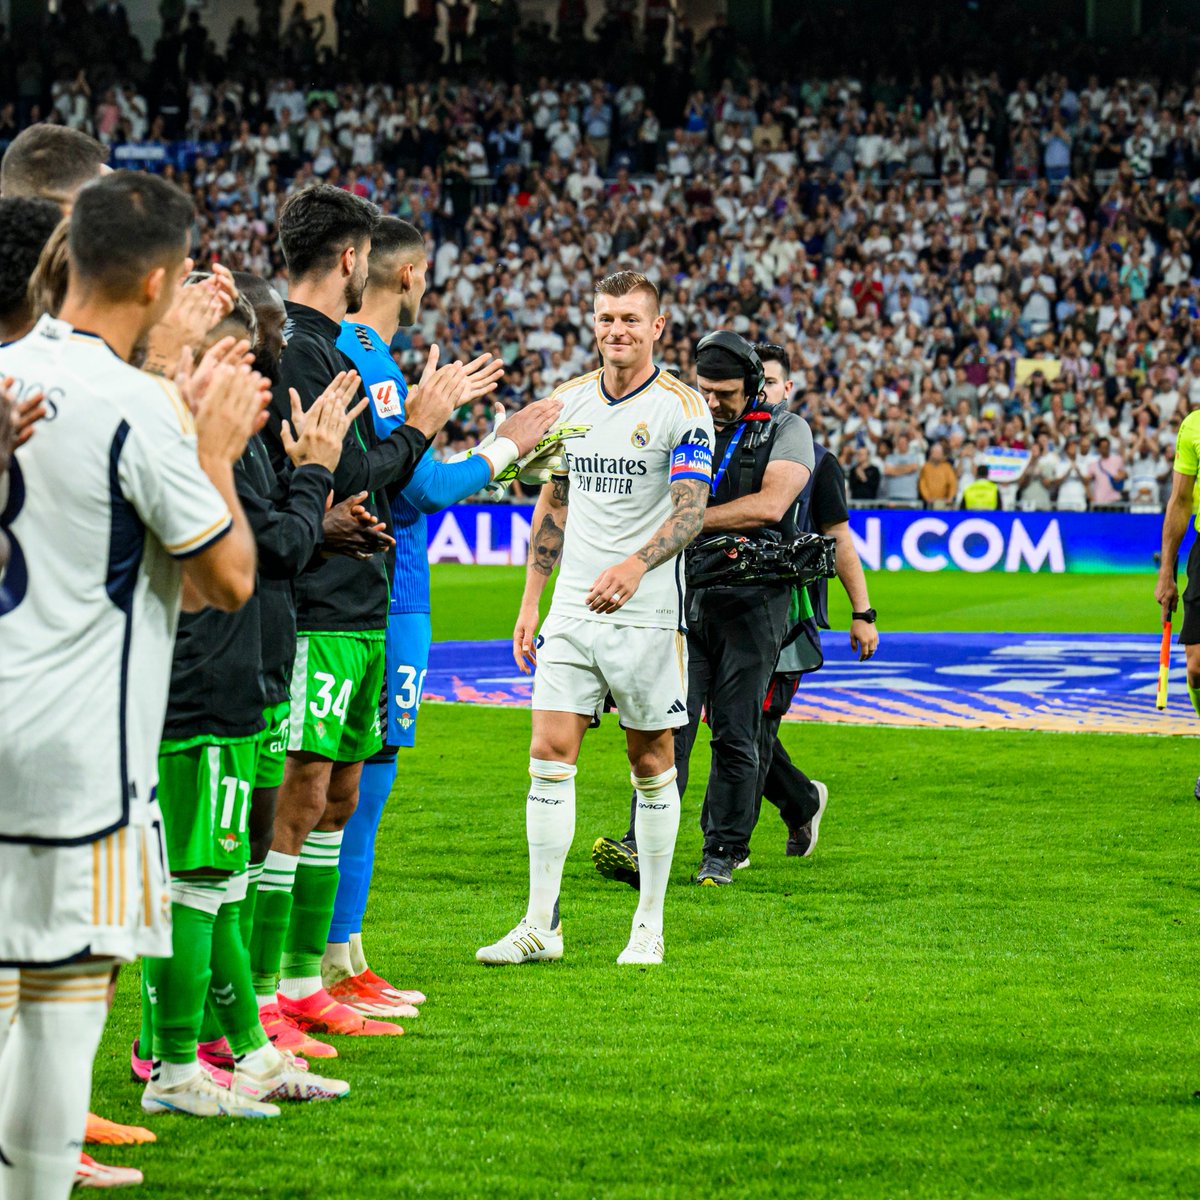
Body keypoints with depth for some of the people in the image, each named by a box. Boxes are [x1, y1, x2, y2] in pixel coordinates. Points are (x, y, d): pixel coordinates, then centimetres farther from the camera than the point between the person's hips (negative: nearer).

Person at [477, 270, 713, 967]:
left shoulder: (680, 407, -5)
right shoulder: (569, 401, 11)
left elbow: (691, 511, -13)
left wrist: (635, 566, -31)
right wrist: (530, 602, 14)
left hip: (648, 614, -4)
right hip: (572, 612, 4)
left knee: (651, 762, 3)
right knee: (551, 753, -3)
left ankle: (650, 924, 13)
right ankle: (542, 925, -1)